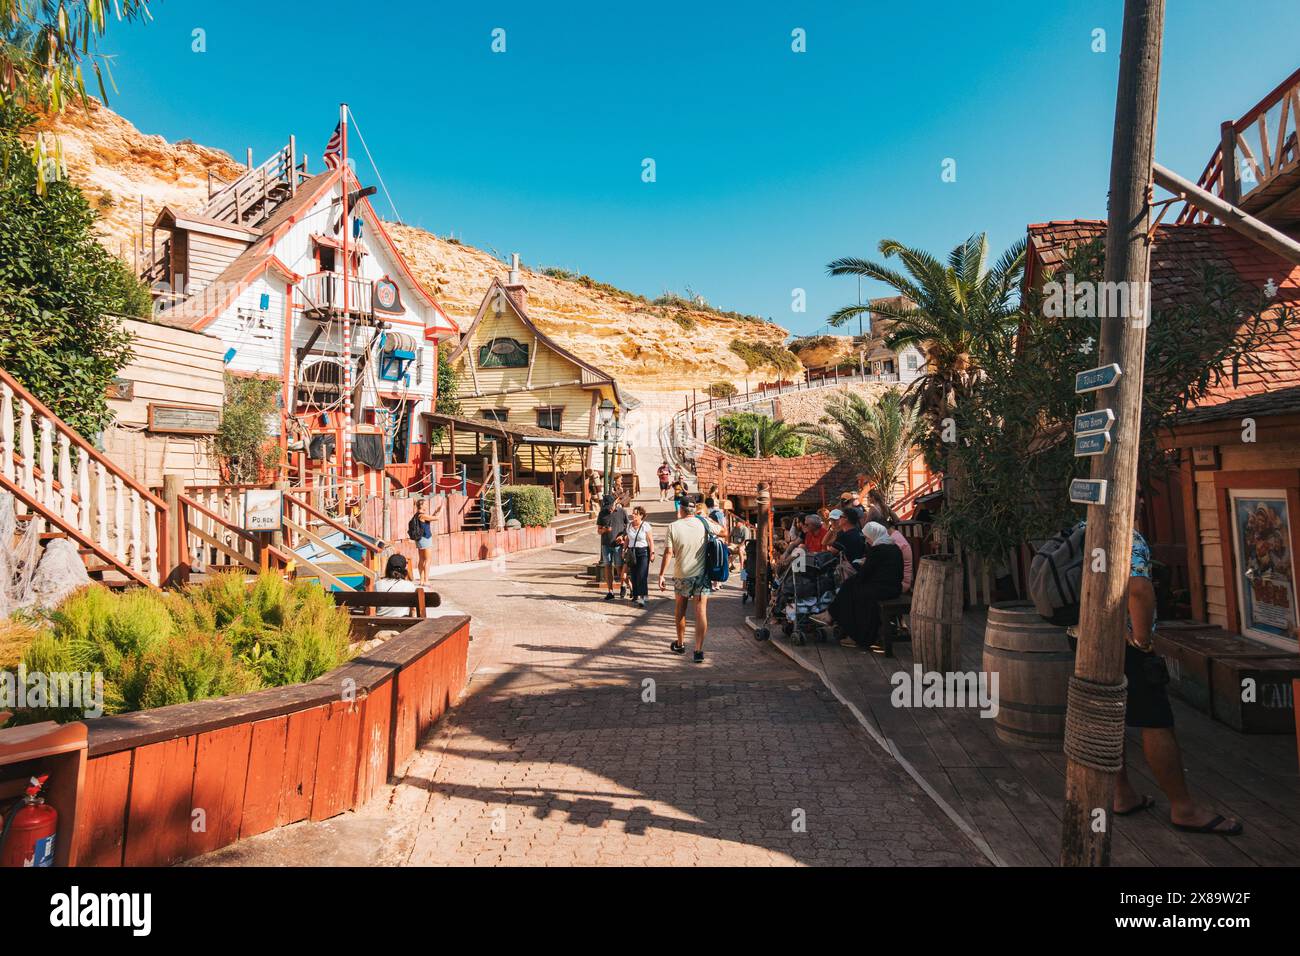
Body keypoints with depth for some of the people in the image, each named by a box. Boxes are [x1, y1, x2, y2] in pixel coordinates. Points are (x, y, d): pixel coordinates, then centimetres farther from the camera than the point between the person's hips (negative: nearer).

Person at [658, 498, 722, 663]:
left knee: (680, 608, 19)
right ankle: (699, 650, -5)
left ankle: (680, 644, 30)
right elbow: (722, 531, 15)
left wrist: (661, 575, -6)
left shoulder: (673, 527, -6)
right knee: (701, 611, 0)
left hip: (682, 575, 0)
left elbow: (668, 553, -10)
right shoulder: (704, 523, -2)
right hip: (702, 574, 0)